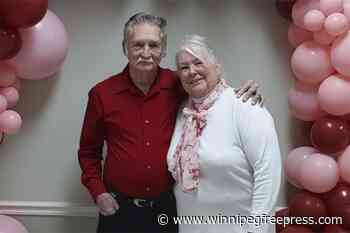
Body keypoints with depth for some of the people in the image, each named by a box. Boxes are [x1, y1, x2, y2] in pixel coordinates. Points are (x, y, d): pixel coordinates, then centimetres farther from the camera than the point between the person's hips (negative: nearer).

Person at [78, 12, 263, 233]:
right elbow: (88, 151, 6)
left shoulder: (178, 85, -6)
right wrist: (98, 192, -3)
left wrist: (245, 95, -10)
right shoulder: (102, 93, -5)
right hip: (119, 208, 0)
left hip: (167, 207, 1)